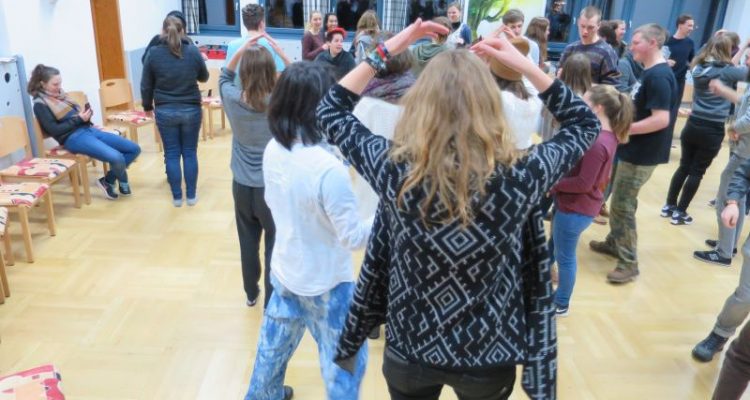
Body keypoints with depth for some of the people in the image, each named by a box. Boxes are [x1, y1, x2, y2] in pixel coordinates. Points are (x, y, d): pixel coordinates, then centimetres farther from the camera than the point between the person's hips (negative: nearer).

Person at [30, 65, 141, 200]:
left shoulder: (59, 95, 17)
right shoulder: (40, 104, -4)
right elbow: (54, 130, -11)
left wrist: (85, 115, -2)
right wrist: (78, 119, -15)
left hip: (87, 129, 9)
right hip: (73, 137, -9)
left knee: (134, 149, -1)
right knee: (116, 157, -29)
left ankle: (108, 180, 6)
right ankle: (123, 184, 3)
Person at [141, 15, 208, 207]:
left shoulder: (153, 53, -5)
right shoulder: (193, 51, -6)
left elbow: (146, 85, 2)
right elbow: (204, 77, 10)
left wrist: (147, 106, 17)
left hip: (165, 111, 0)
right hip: (191, 110, 0)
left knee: (172, 154, 8)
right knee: (190, 153, 10)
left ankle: (177, 197, 15)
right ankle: (191, 195, 15)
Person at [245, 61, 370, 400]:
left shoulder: (273, 150, -8)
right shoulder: (328, 168, -31)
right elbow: (353, 238, -22)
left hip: (284, 271, 7)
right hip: (325, 284, -7)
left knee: (274, 344, 28)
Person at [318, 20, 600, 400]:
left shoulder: (395, 170, -24)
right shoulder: (521, 177, -24)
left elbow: (330, 111, -5)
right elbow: (584, 123, -2)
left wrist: (386, 49, -6)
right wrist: (525, 65, -6)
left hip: (410, 350, 1)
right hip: (489, 359, 0)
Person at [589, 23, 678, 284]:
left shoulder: (659, 76, -21)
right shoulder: (651, 73, 10)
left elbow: (661, 119, -28)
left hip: (642, 154, -10)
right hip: (634, 149, 10)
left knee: (622, 205, -5)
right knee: (620, 200, 20)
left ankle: (629, 263, 5)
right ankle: (614, 242, 35)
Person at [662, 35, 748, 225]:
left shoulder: (698, 67, 4)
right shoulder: (727, 71, -12)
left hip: (692, 125, 5)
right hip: (713, 130, -5)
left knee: (684, 166, 16)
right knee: (697, 172, 4)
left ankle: (669, 206, 21)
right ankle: (679, 212, 10)